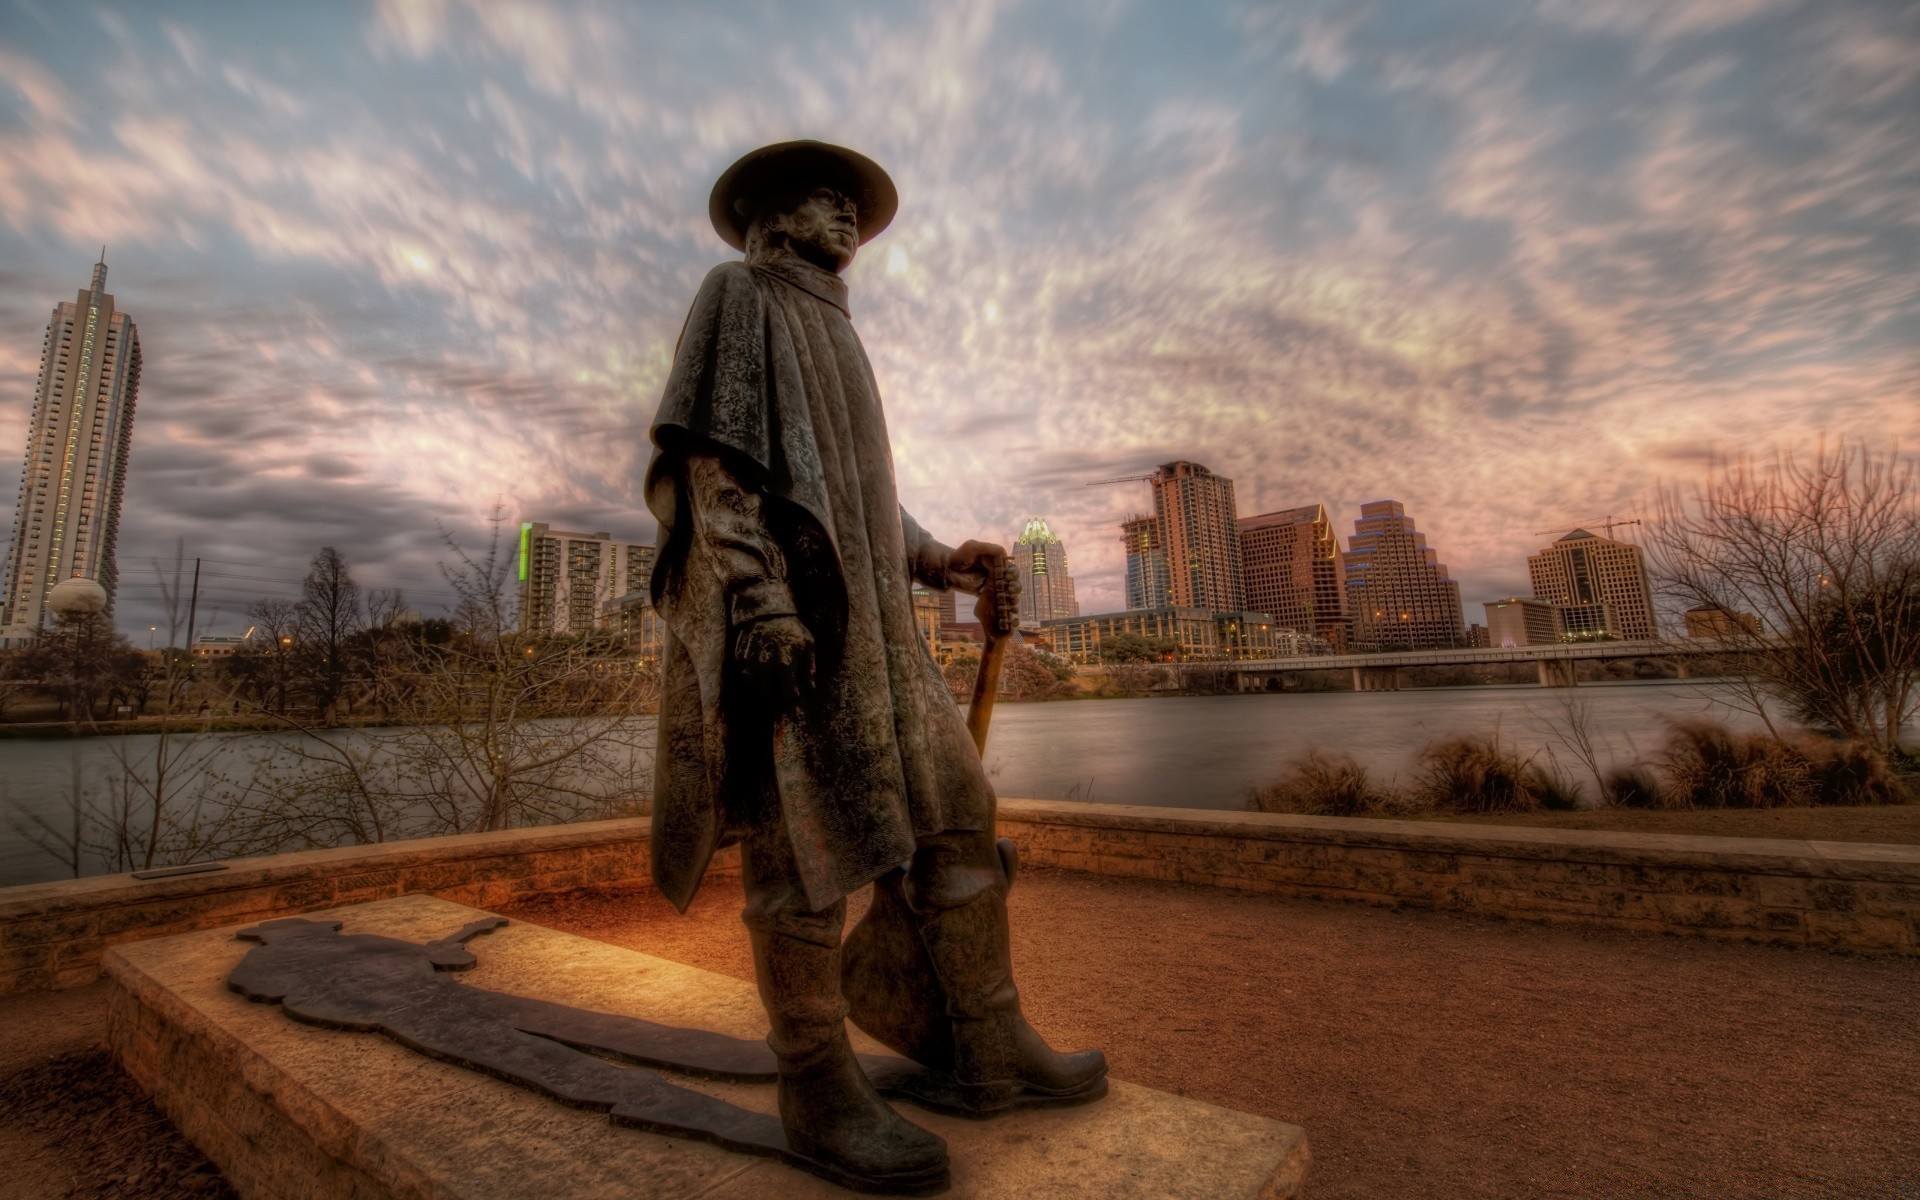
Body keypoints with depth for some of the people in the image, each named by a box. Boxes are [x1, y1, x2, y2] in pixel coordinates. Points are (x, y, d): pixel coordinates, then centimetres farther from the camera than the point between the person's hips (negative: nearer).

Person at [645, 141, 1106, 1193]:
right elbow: (710, 451, -8)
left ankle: (987, 1048, 11)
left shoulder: (831, 338, 32)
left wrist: (937, 560, 12)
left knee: (953, 805, 2)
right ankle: (816, 1087, 7)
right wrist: (761, 597, -21)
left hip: (859, 615, 8)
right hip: (775, 610, -8)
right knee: (808, 838, -8)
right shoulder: (737, 294, 8)